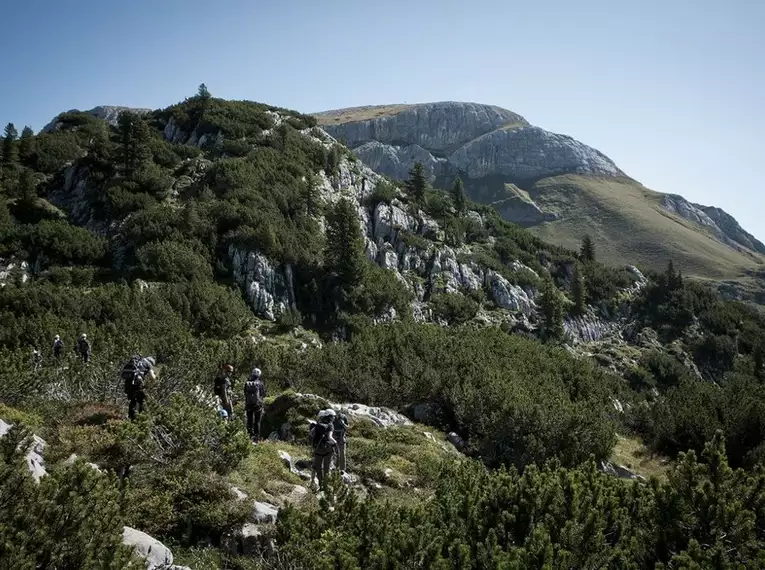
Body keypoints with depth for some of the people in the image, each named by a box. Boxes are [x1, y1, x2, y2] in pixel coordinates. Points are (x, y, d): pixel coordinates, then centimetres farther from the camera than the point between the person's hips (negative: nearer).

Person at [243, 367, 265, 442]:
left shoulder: (247, 383, -3)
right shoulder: (260, 383, -9)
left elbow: (245, 394, 4)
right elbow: (264, 395, -1)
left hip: (248, 405, 2)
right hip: (258, 405, -2)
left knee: (249, 421, 13)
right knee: (257, 422, 5)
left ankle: (250, 436, 14)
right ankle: (256, 438, 4)